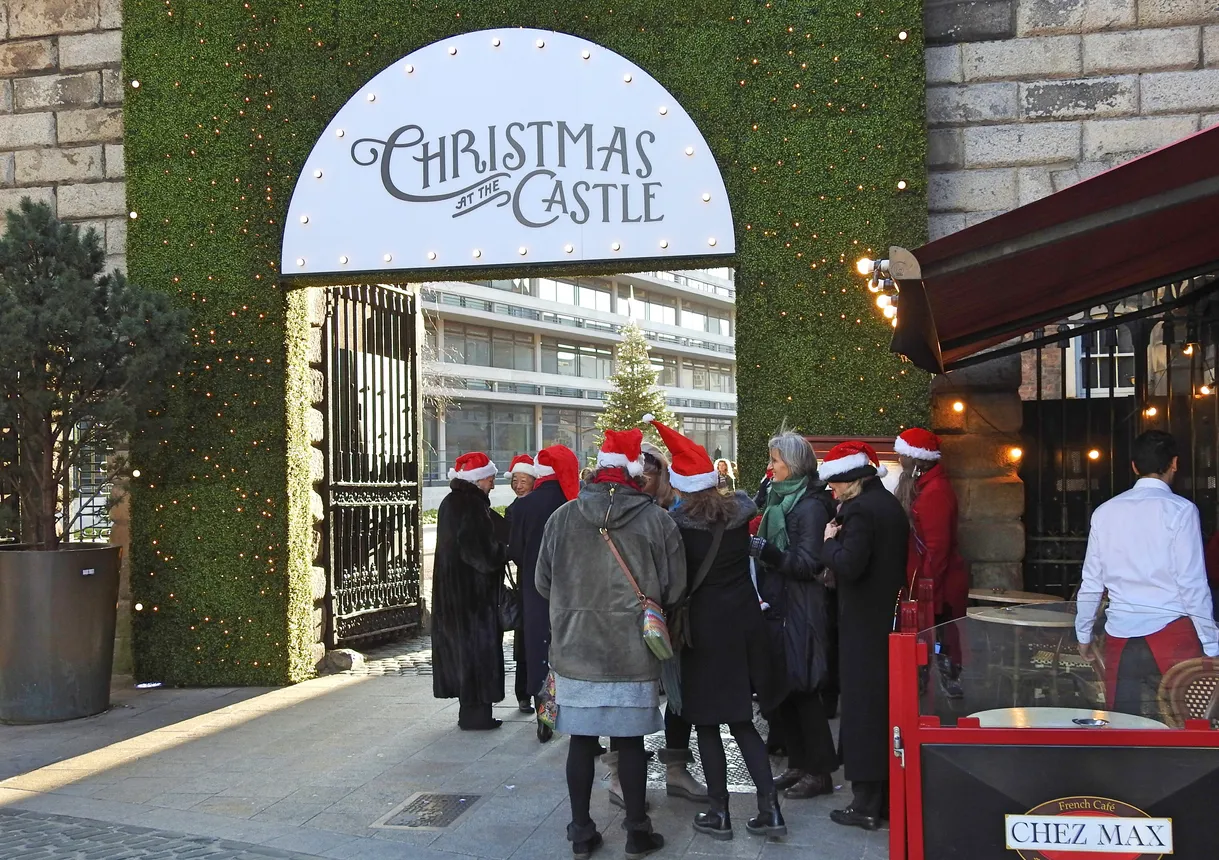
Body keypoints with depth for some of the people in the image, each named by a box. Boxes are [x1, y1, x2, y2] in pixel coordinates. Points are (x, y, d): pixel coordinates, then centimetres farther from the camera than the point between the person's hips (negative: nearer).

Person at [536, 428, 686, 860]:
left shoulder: (562, 517, -4)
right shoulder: (657, 520, -9)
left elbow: (542, 582, 4)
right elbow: (675, 589, -5)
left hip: (575, 648, 2)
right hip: (634, 653, -1)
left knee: (581, 739, 10)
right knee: (631, 740, 8)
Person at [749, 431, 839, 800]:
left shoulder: (810, 506, -14)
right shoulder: (781, 499, 14)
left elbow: (808, 563, -19)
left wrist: (766, 551, -26)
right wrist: (756, 546, 5)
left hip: (801, 610, -9)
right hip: (779, 603, 9)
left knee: (802, 690, -2)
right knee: (783, 688, 12)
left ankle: (820, 771, 9)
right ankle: (799, 764, 23)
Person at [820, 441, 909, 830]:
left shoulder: (860, 509, -18)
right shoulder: (890, 503, 11)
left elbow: (848, 566, -25)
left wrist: (830, 541, -8)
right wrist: (841, 540, 7)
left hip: (864, 623, -9)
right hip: (890, 618, 9)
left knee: (863, 705, -2)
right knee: (887, 703, 16)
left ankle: (867, 804, 4)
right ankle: (888, 794, 26)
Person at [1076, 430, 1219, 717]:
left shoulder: (1105, 512, 7)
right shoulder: (1179, 510, -5)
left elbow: (1091, 583, 9)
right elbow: (1193, 584, -9)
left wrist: (1083, 634, 19)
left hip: (1120, 637, 4)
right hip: (1172, 632, -4)